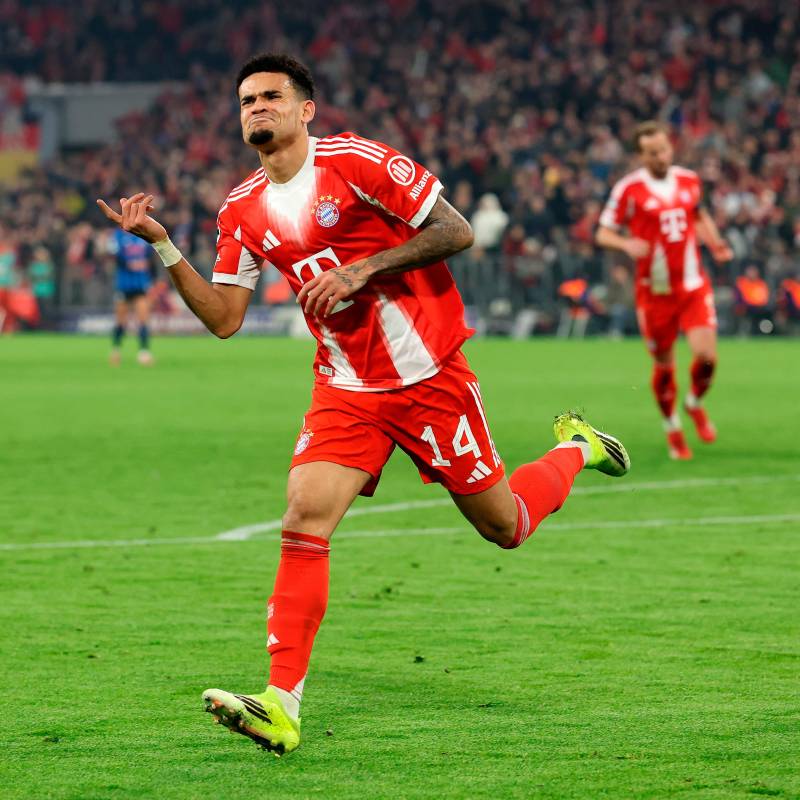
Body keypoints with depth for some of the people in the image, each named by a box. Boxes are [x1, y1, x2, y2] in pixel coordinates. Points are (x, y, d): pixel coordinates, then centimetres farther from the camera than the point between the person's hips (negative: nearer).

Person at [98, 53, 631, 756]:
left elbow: (456, 231, -11)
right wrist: (162, 246, -3)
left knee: (505, 527, 6)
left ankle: (575, 448, 38)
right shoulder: (244, 211, 6)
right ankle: (282, 707, -20)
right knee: (304, 518, -17)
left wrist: (364, 268, -19)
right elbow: (223, 317, 7)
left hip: (430, 375, -4)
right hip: (346, 390, 4)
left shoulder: (356, 162, -11)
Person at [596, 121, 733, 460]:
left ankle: (695, 404, 21)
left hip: (693, 285, 3)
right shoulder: (629, 188, -8)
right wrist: (627, 244, -25)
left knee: (706, 356, -12)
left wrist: (715, 243, 5)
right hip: (655, 289, -3)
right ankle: (673, 429, 28)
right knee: (664, 366, 5)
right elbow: (603, 233, -4)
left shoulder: (689, 180, 6)